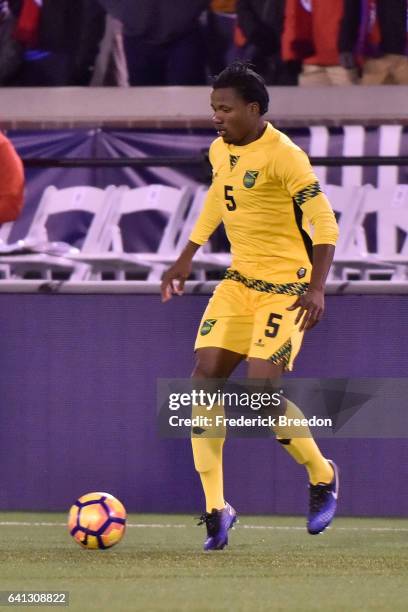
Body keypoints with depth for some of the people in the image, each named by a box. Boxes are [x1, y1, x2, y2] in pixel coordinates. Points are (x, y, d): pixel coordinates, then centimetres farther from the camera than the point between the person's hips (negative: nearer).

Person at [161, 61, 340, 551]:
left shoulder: (283, 156, -18)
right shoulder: (220, 151, 6)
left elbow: (324, 223, -20)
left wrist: (316, 287, -31)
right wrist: (185, 261, 23)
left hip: (286, 287, -8)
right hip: (239, 281, 8)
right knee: (204, 377, -6)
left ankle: (323, 478, 11)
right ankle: (216, 509, -1)